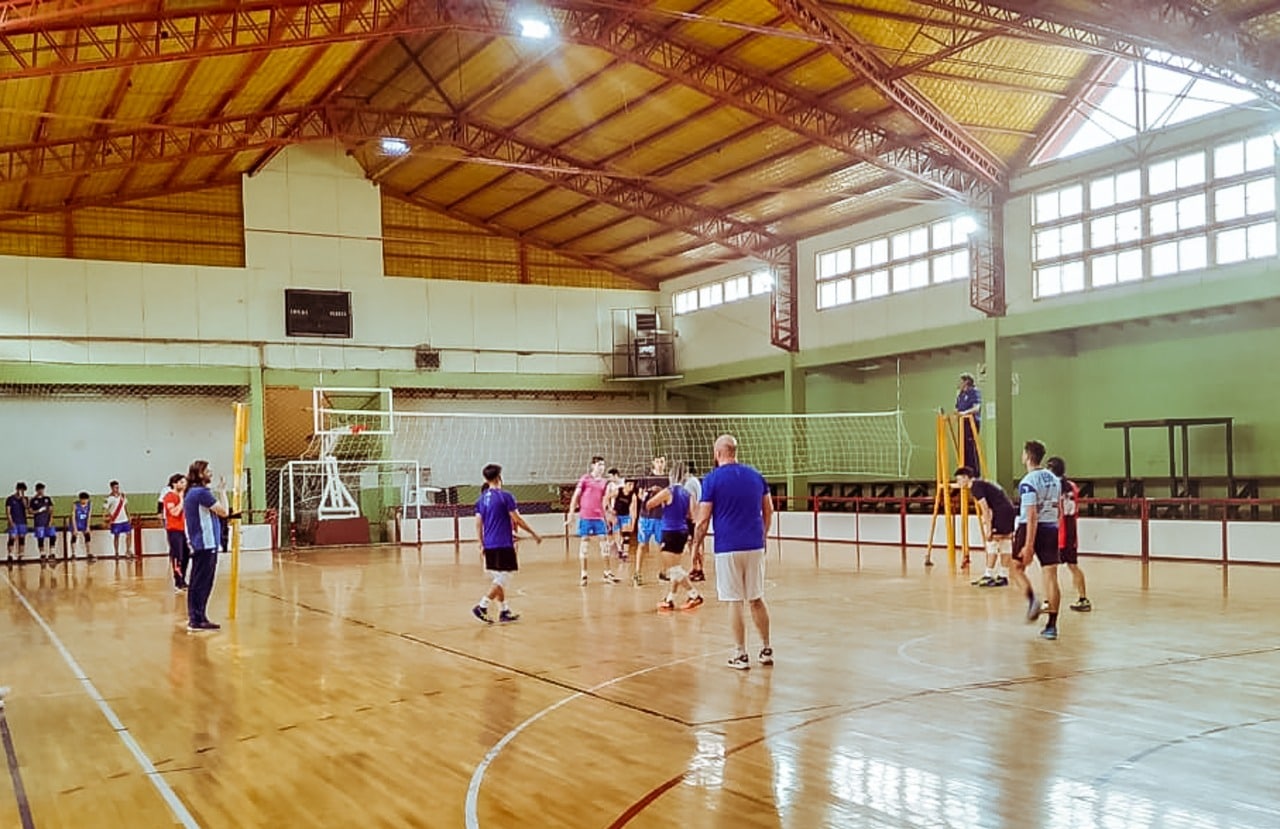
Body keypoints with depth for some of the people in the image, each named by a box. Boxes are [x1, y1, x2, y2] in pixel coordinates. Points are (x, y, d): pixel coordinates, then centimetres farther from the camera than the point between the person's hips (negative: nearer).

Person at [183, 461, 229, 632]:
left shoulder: (190, 493, 15)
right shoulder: (202, 492, -15)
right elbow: (223, 511, -18)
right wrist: (222, 491, -9)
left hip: (197, 544, 10)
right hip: (206, 544, -10)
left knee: (197, 583, 14)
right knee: (203, 583, -6)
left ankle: (194, 617, 21)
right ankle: (197, 620, -4)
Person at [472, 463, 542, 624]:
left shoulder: (482, 499, 8)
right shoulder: (505, 496, -11)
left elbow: (478, 524, 7)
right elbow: (518, 520, -10)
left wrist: (482, 545, 13)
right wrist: (534, 534, 0)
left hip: (489, 545, 7)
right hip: (503, 545, -7)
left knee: (499, 579, 15)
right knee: (503, 578, -3)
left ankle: (504, 611, 19)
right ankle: (482, 607, -13)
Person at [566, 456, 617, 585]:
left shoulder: (604, 482, 11)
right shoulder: (585, 479, -1)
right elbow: (575, 496, -1)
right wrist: (571, 513, -7)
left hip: (599, 517, 4)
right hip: (585, 516, -4)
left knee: (604, 543, 1)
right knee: (584, 543, 0)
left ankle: (607, 573, 10)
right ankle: (584, 574, 7)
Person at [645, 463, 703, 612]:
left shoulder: (668, 492, -12)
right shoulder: (687, 494, 6)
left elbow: (648, 504, -6)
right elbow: (691, 516, 8)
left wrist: (654, 494, 12)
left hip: (671, 532, -8)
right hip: (683, 532, 8)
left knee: (674, 569, -5)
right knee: (673, 569, 15)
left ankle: (694, 595, -9)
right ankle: (669, 600, 20)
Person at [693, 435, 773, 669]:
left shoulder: (713, 479, -6)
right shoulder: (756, 476, 8)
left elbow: (703, 521, -8)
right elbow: (769, 512, 13)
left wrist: (696, 546, 2)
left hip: (728, 549, -4)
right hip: (755, 547, 4)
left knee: (735, 602, 2)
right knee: (757, 599, 14)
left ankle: (741, 655, 6)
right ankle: (767, 650, 19)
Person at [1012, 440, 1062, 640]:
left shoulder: (1028, 482, -13)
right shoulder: (1054, 479, 11)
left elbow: (1032, 515, -19)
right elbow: (1058, 509, 18)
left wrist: (1029, 545, -20)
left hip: (1033, 528, -6)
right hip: (1052, 529, 6)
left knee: (1017, 567, 15)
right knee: (1051, 575, 3)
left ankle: (1032, 599, -10)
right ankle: (1052, 625, 3)